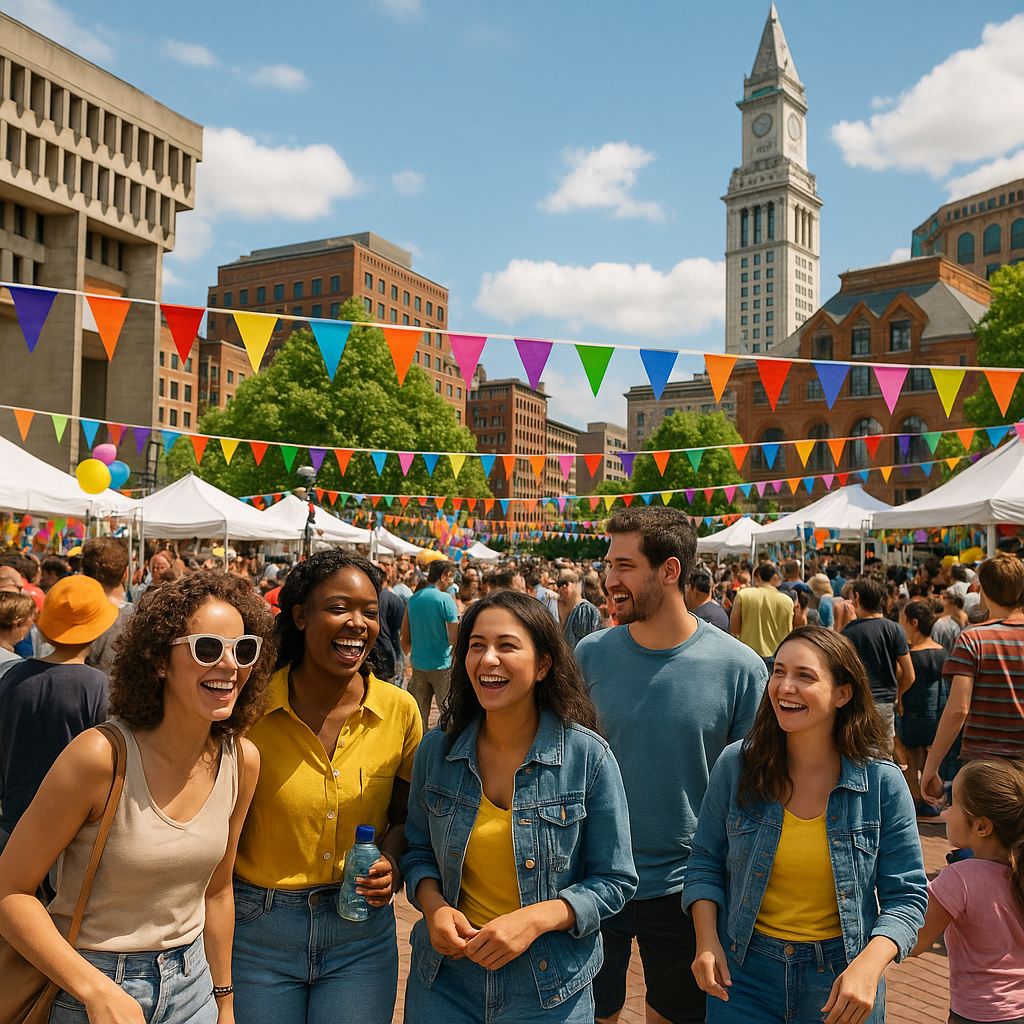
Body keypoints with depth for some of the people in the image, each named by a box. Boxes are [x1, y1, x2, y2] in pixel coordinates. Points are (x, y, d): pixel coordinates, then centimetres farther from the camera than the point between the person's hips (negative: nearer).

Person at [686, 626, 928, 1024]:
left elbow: (906, 894, -7)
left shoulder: (882, 782, -11)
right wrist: (706, 941, -10)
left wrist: (869, 966, -21)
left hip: (840, 979, 0)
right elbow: (706, 862, 2)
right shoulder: (735, 766, -9)